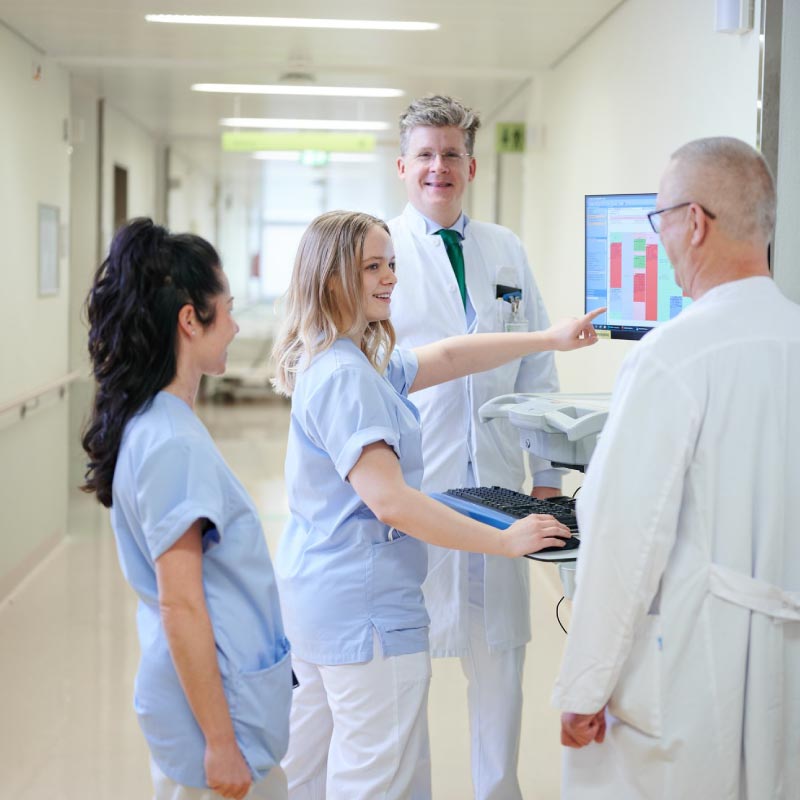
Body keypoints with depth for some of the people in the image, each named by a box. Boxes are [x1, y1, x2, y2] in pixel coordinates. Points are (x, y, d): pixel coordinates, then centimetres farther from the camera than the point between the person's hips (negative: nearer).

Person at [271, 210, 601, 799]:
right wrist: (505, 542, -20)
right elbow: (389, 501, -26)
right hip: (363, 605, -11)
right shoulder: (345, 377, -20)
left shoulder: (361, 363, 11)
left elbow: (446, 358, 21)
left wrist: (549, 339, 21)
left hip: (316, 593, 11)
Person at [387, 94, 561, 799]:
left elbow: (537, 371, 13)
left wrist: (549, 472, 10)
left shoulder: (507, 251, 10)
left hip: (495, 485, 4)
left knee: (499, 649, 11)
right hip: (407, 487, -4)